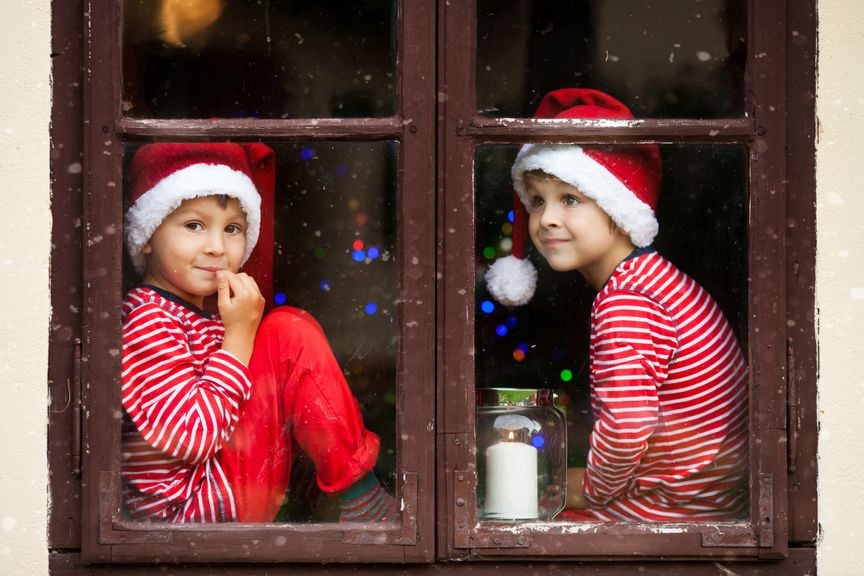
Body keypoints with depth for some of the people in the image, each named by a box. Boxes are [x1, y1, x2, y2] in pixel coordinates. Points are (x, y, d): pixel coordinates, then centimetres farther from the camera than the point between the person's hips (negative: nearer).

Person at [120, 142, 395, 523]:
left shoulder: (204, 309, 13)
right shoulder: (146, 320, -15)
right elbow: (193, 436, -23)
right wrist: (240, 334, -18)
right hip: (188, 505, -10)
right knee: (290, 333, -13)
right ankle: (361, 501, -8)